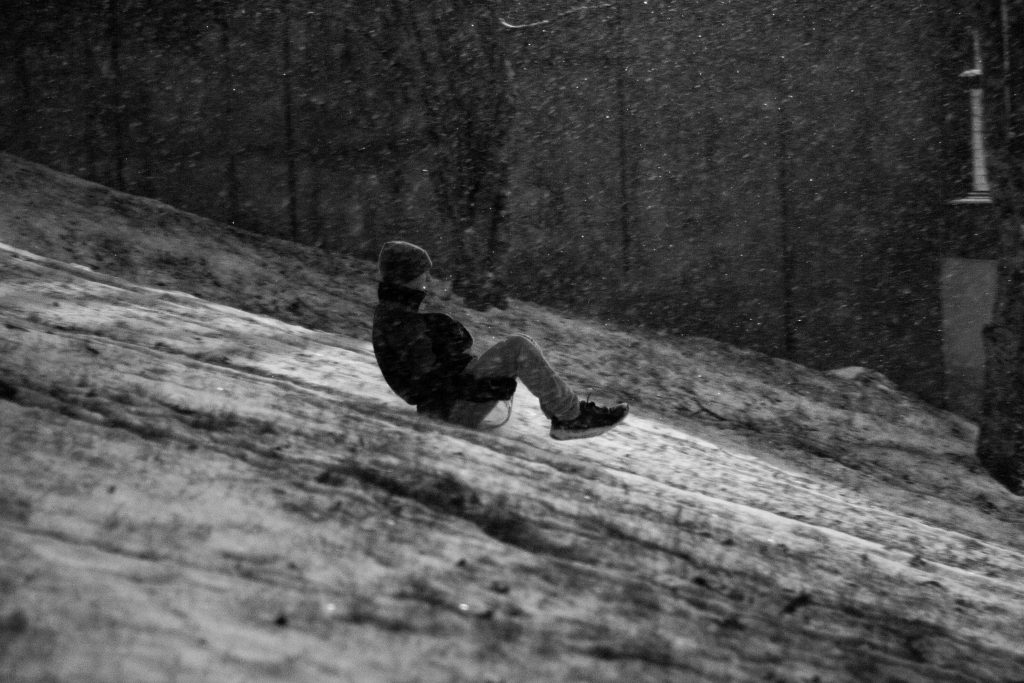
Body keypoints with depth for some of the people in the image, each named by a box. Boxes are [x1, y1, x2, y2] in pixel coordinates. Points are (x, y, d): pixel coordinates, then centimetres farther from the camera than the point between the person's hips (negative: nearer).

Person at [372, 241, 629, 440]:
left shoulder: (395, 313, 16)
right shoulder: (396, 321, -18)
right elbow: (428, 379, -24)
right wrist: (485, 387, -23)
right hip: (449, 407, -11)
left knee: (522, 345, 10)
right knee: (519, 349, -16)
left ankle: (562, 419, 4)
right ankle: (572, 415, -9)